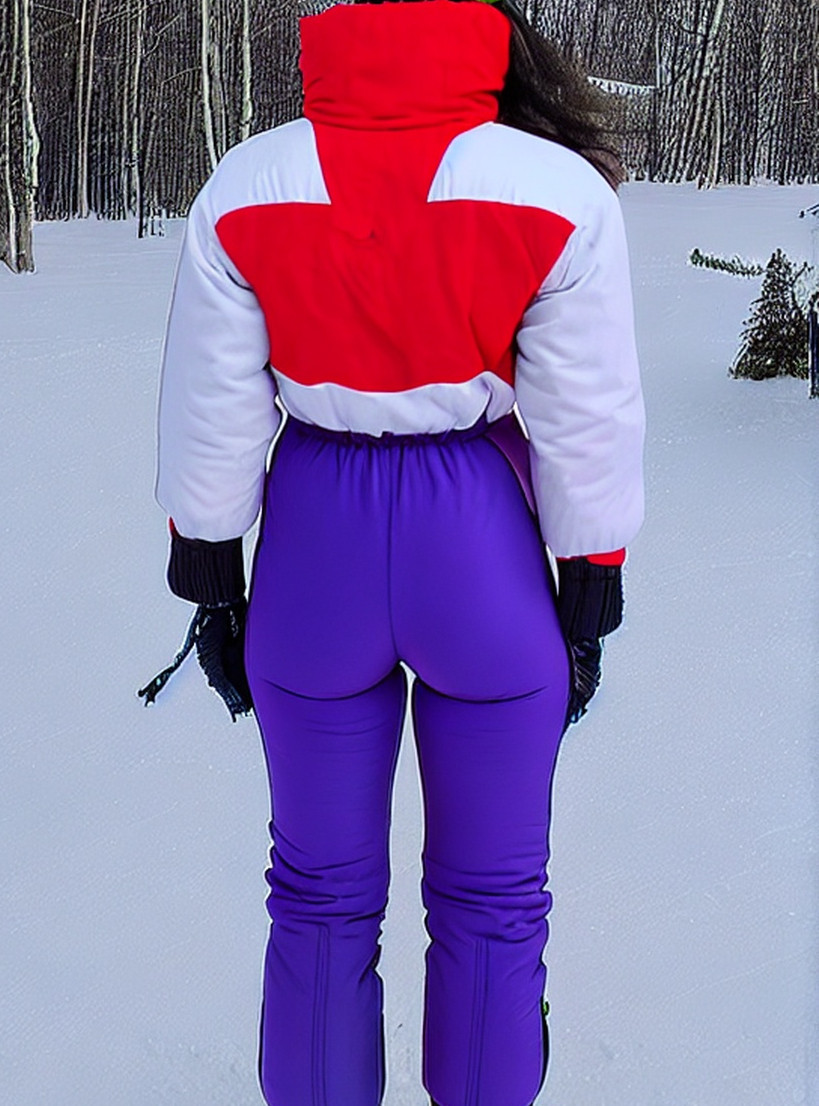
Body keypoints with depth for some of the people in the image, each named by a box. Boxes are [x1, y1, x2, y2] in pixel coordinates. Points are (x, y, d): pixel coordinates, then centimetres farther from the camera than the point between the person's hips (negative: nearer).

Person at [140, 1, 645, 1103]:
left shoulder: (244, 186, -6)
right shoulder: (561, 193, -11)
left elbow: (211, 422, -2)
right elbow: (590, 430, -8)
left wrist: (210, 586, 9)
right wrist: (588, 604, 3)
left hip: (316, 546, 2)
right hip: (484, 553, -1)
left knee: (322, 896, 19)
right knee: (490, 899, 17)